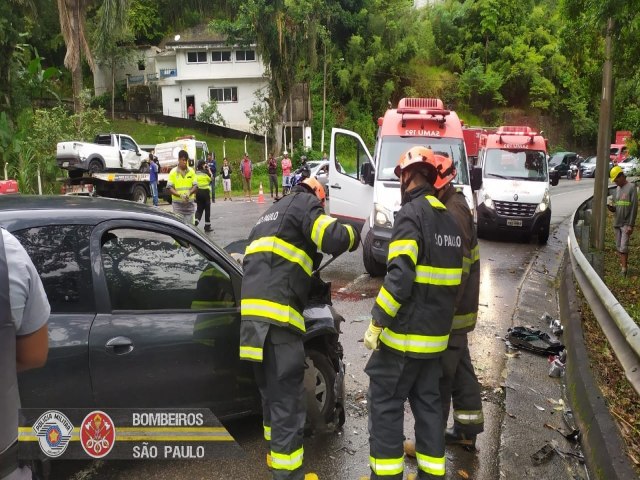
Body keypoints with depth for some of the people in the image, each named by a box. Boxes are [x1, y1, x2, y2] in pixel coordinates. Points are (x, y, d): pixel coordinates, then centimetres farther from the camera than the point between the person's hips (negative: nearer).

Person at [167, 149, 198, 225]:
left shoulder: (191, 171, 6)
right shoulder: (173, 172, -1)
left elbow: (195, 186, 4)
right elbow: (169, 188, -4)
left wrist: (189, 193, -16)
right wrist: (180, 195, -19)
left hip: (189, 203, 3)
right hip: (177, 203, -2)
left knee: (189, 225, 5)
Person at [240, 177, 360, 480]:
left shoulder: (272, 213, 31)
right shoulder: (305, 203, 4)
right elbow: (334, 239, -12)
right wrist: (352, 234, 9)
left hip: (253, 312, 9)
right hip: (276, 315, -9)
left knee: (271, 390, 23)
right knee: (287, 398, -3)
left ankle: (276, 453, 39)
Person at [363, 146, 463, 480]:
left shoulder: (411, 214, -15)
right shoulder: (449, 220, 11)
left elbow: (399, 278, -24)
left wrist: (376, 323, -18)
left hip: (404, 333, -8)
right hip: (437, 334, 8)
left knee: (385, 401, 5)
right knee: (428, 402, 17)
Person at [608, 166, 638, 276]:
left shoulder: (631, 187, -9)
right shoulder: (617, 189, 12)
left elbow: (634, 207, -12)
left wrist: (631, 225, -16)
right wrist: (611, 207, -7)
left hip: (626, 224, -7)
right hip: (617, 223, 7)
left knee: (623, 248, -10)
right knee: (618, 247, 9)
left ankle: (624, 269, -5)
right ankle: (621, 266, 18)